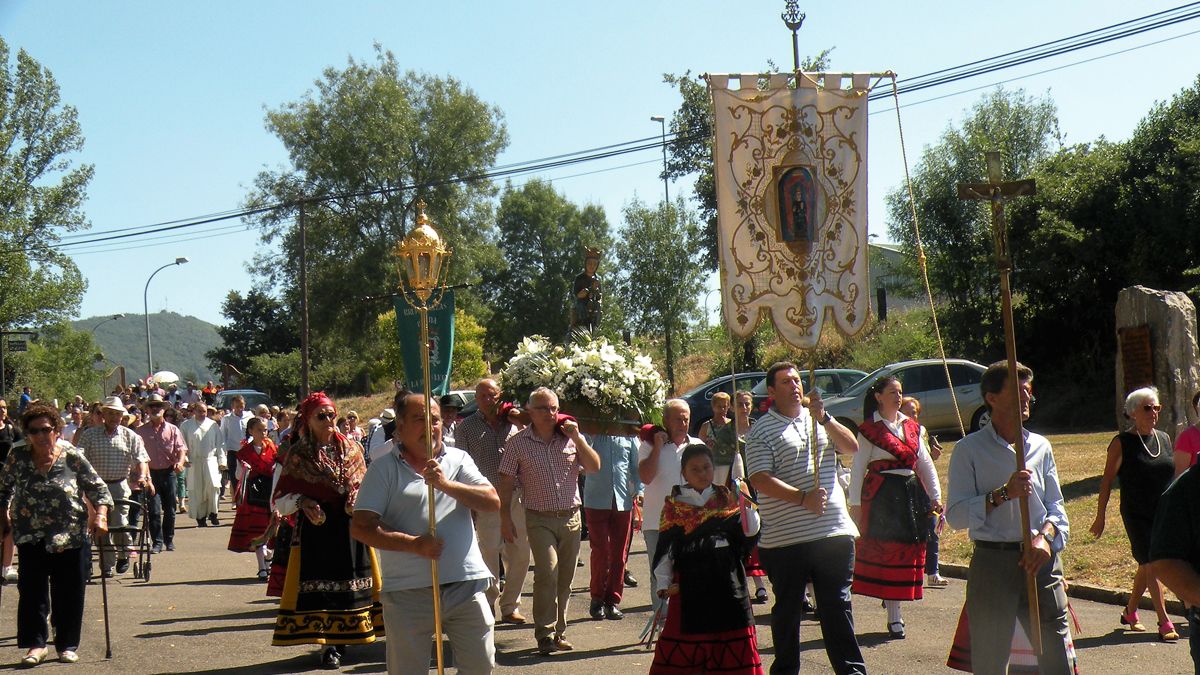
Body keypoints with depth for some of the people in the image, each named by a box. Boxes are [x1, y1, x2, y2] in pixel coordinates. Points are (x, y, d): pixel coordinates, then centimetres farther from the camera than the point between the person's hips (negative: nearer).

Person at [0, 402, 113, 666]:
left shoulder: (72, 456, -5)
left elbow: (98, 488, 1)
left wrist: (100, 515, -12)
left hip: (72, 537, -1)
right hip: (31, 538, 1)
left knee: (70, 593, 5)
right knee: (32, 592, -1)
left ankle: (68, 646, 16)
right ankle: (36, 644, 8)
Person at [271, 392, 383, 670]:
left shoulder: (351, 448, 7)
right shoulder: (296, 455, 0)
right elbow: (280, 502, 1)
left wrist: (358, 503, -7)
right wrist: (301, 502, -18)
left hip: (350, 527, 3)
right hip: (315, 528, -2)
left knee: (348, 582, 5)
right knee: (318, 583, -4)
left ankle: (341, 641, 17)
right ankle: (330, 645, 2)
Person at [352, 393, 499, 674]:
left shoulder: (458, 460, 10)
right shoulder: (384, 468, 1)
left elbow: (493, 502, -3)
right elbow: (361, 527, -7)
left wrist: (446, 484, -17)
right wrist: (415, 544, -17)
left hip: (466, 587, 3)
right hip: (409, 593, -2)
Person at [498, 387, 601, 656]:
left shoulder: (571, 438, 5)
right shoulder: (518, 443, -1)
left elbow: (594, 467, -1)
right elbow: (506, 483, 0)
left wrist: (577, 438, -11)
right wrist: (505, 519, -4)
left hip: (571, 517, 3)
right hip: (540, 519, -3)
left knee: (565, 578, 7)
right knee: (547, 573, -17)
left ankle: (558, 632, 19)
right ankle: (545, 634, -11)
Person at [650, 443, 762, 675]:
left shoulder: (727, 499, 8)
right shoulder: (675, 505, 4)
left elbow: (749, 532, 0)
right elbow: (666, 547, 2)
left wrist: (746, 504, -14)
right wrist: (664, 581, -4)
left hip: (726, 578, 2)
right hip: (689, 580, -2)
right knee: (686, 633, 1)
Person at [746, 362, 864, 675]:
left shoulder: (819, 420, 15)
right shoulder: (761, 431, -2)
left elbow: (851, 447, 2)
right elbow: (760, 480, -12)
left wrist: (824, 418, -11)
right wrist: (803, 498, -20)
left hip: (834, 529, 3)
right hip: (785, 538, -3)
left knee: (837, 605, 6)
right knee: (787, 608, 8)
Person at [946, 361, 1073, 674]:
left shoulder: (1041, 446, 13)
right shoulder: (970, 449, -1)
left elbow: (1056, 506, 14)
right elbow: (956, 515, -8)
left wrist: (1046, 537, -6)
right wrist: (1002, 494, -18)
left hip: (1041, 559, 3)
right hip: (992, 563, -3)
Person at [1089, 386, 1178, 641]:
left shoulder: (1164, 439, 9)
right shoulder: (1122, 443, -6)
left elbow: (1173, 475, 18)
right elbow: (1107, 480, -3)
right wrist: (1100, 517, -5)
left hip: (1164, 515, 5)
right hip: (1137, 515, -5)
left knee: (1147, 566, 11)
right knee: (1151, 564, -10)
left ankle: (1130, 612, 28)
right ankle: (1164, 622, -9)